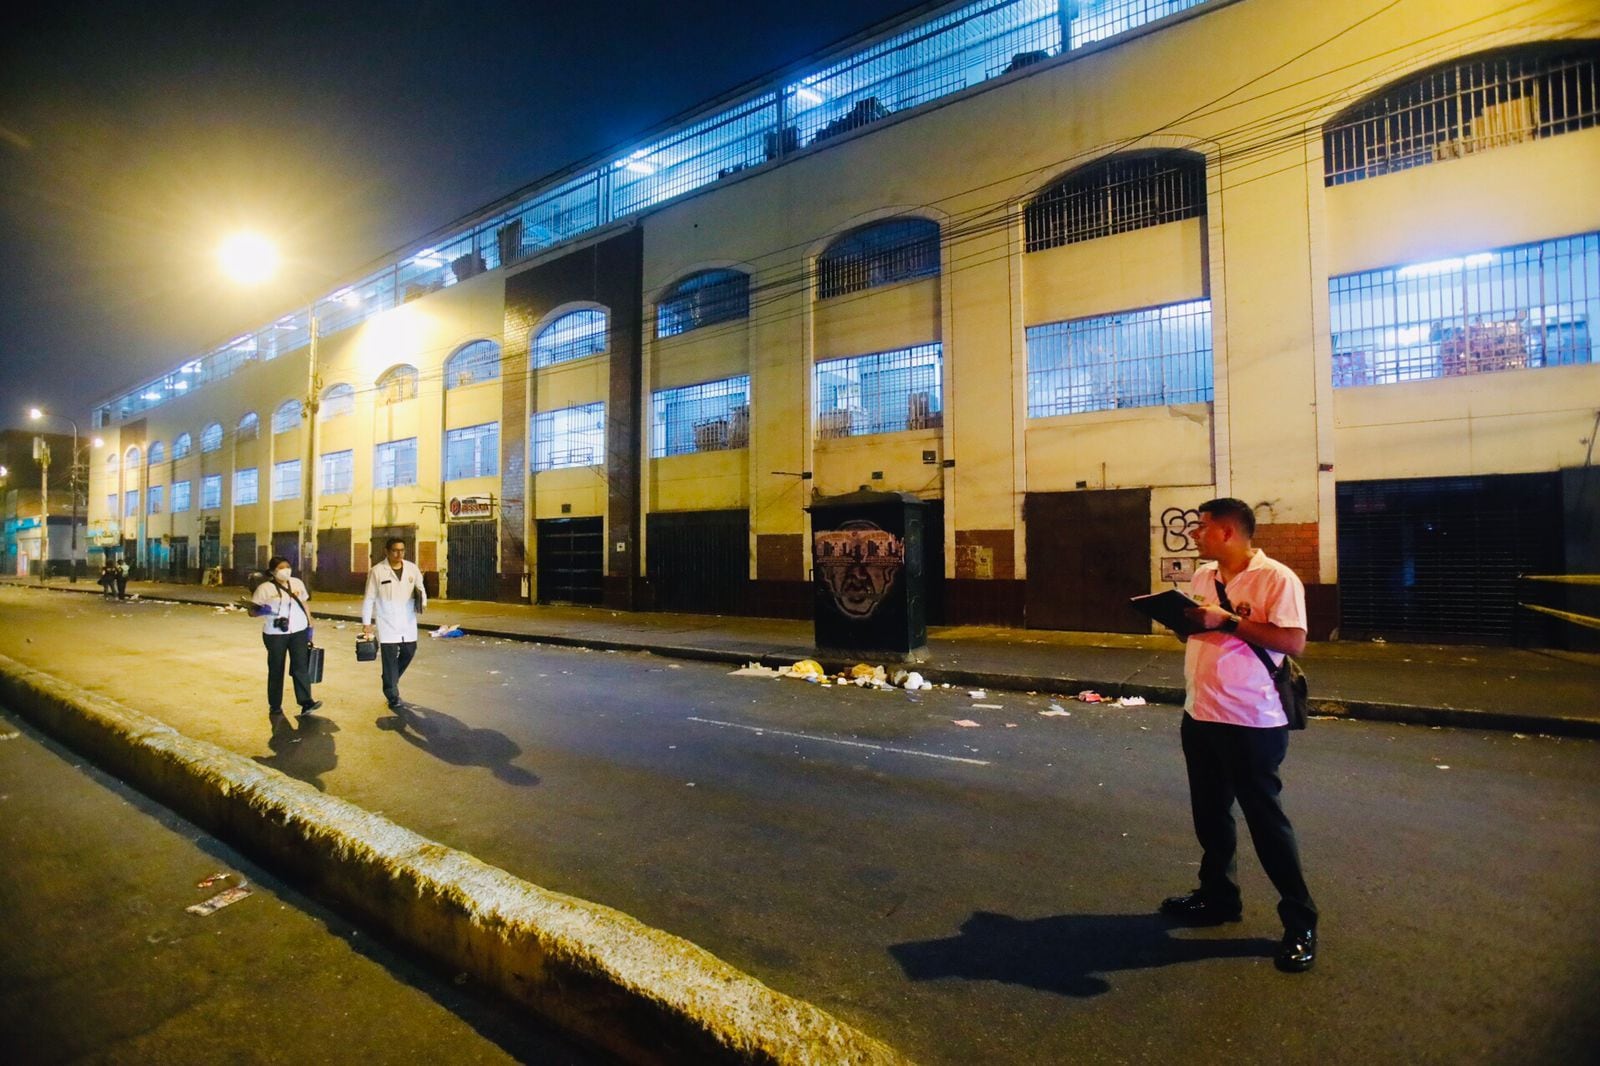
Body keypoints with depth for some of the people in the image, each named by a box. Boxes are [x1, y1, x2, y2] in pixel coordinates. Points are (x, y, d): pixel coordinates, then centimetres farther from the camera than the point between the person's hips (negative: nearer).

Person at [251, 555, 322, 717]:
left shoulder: (297, 583, 7)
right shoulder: (265, 588, -5)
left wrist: (310, 626, 10)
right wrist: (261, 610, -25)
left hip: (298, 631, 2)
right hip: (275, 634, -2)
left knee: (301, 666, -5)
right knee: (276, 669, 8)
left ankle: (306, 702, -8)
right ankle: (275, 706, 20)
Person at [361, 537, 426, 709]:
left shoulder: (412, 568, 2)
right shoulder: (377, 571, -7)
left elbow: (420, 588, 11)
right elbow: (369, 599, -3)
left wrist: (422, 600, -12)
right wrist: (366, 623, -4)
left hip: (408, 621, 4)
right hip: (387, 622, -4)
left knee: (409, 652, 12)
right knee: (390, 658, -1)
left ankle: (390, 682, 38)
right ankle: (393, 696, 9)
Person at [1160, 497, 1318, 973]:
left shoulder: (1276, 578, -13)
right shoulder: (1202, 576, 10)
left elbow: (1294, 642, -21)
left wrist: (1227, 620, -24)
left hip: (1252, 721, -8)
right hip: (1199, 716, 8)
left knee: (1265, 819, 4)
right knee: (1209, 814, 19)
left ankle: (1300, 921, 22)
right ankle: (1218, 896, 36)